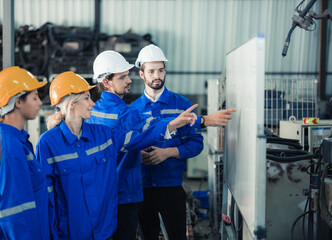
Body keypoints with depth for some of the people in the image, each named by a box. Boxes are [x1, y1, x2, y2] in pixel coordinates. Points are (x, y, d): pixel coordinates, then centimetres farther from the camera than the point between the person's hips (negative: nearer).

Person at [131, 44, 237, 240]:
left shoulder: (182, 104, 0)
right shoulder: (132, 109, 5)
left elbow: (196, 143, -3)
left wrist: (168, 152, -16)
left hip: (171, 187, -2)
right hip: (142, 187, 2)